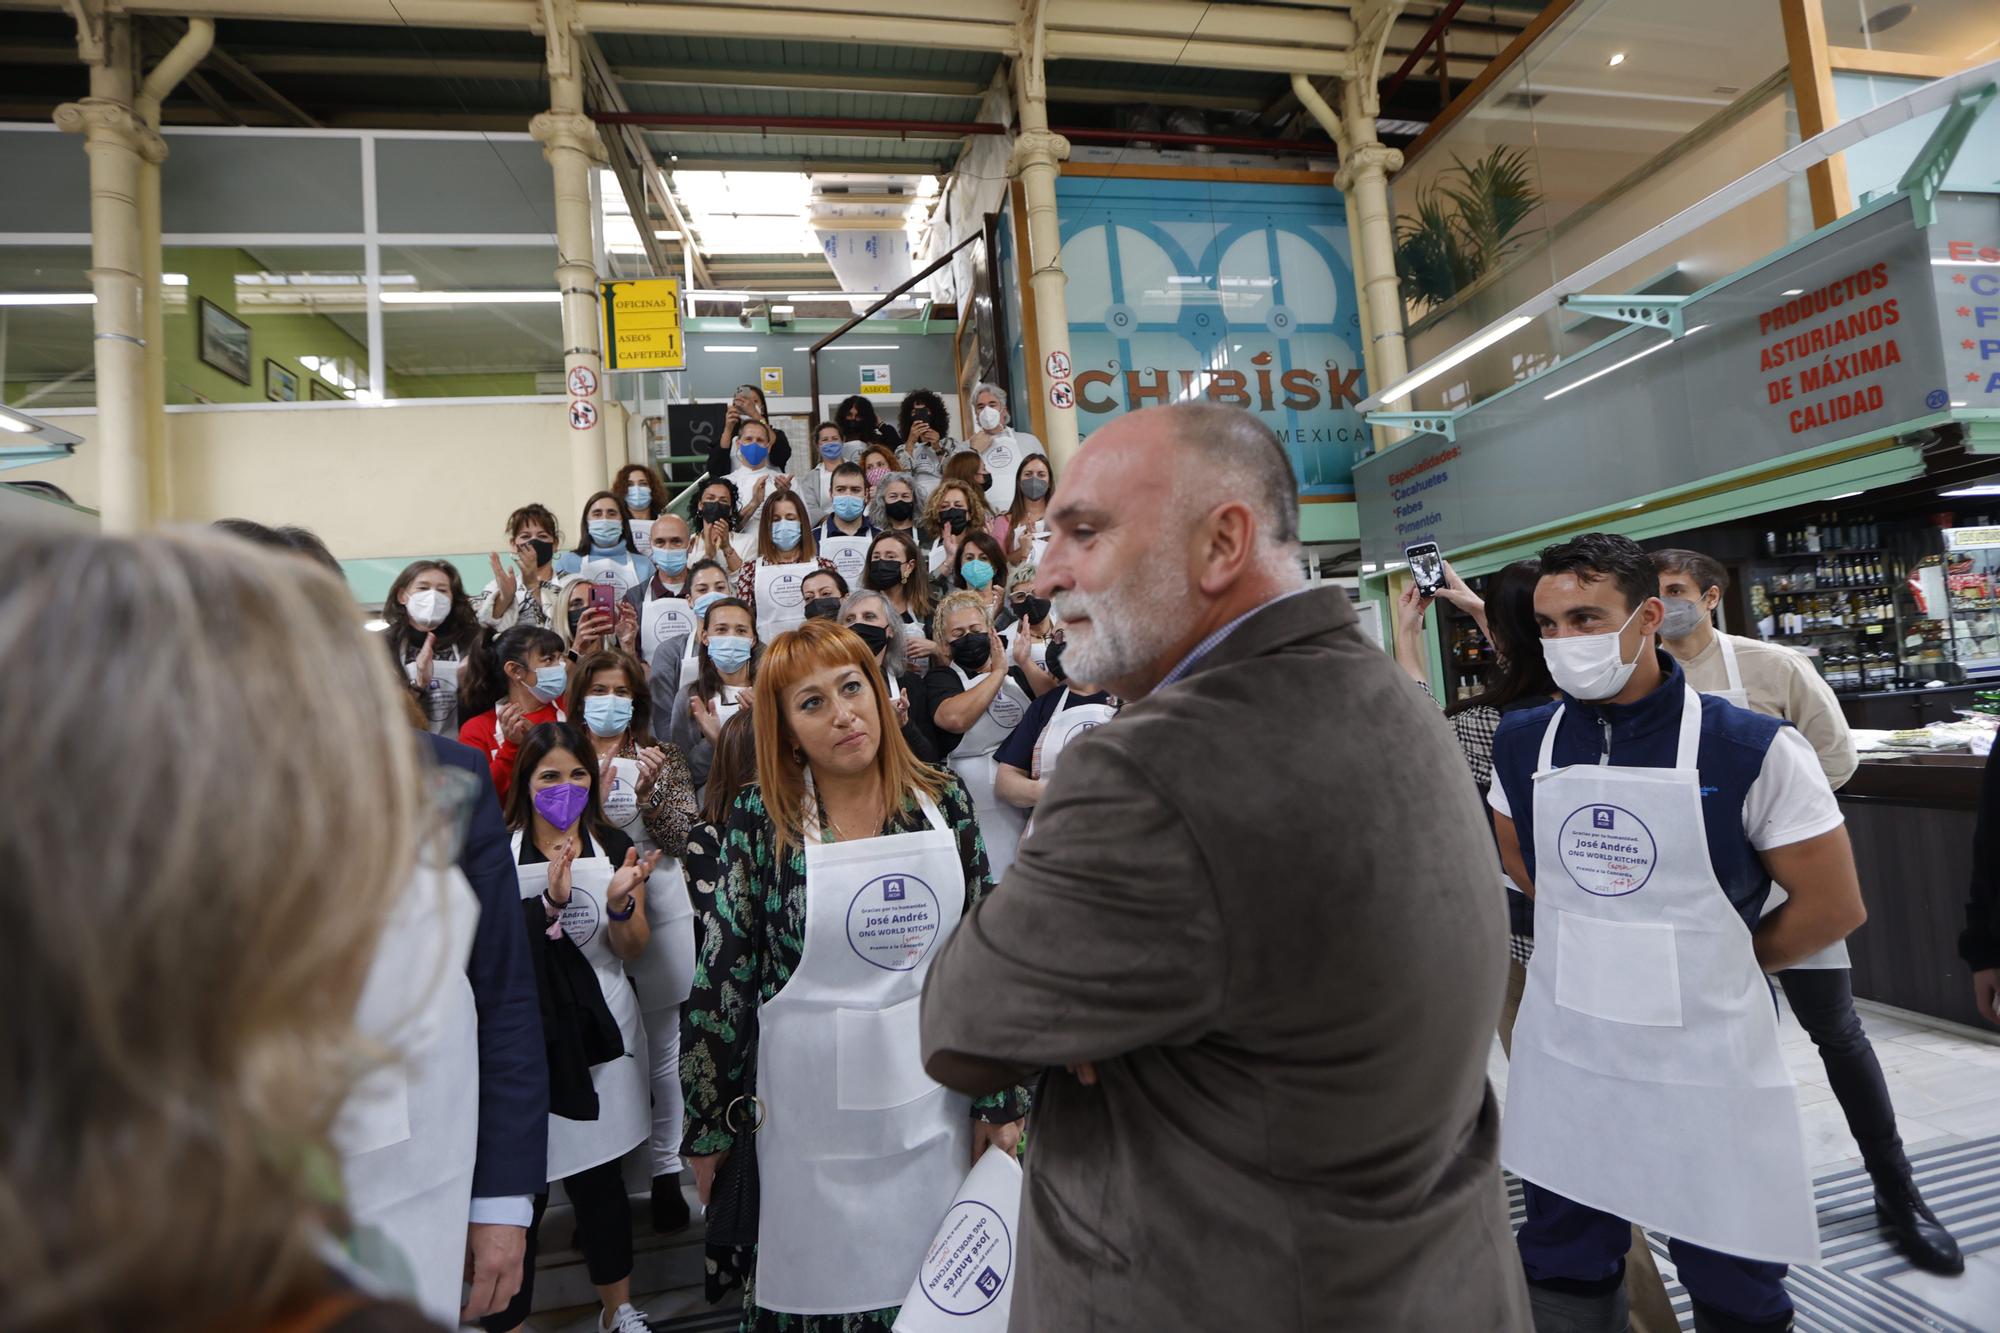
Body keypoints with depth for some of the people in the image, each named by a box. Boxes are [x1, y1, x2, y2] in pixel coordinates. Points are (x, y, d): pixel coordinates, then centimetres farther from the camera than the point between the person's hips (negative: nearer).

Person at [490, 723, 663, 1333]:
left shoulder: (614, 846, 3)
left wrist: (619, 902, -19)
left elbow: (632, 952, 1)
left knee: (599, 1177, 13)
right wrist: (550, 902, -28)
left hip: (598, 1031, 2)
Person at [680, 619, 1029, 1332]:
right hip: (815, 1113, -2)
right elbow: (721, 978, -6)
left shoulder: (943, 799, -4)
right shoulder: (760, 818, -10)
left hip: (933, 1105, 2)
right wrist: (707, 1126, -1)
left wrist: (1002, 1099, 3)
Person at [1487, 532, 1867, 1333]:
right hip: (1561, 1052, 3)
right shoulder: (1521, 744, -4)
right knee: (1561, 1268, 20)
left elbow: (1833, 905, -6)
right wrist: (1598, 940, 10)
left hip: (1704, 1057, -2)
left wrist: (1719, 965, 3)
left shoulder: (1753, 751, -14)